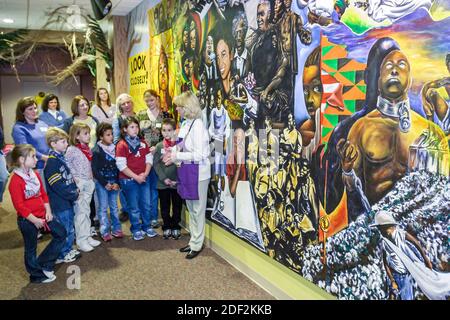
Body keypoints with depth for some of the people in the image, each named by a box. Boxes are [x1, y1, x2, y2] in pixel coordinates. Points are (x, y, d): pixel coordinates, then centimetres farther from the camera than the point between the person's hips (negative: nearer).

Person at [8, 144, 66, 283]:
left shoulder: (35, 174, 5)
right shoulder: (16, 181, -19)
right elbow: (19, 206, -20)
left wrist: (48, 212, 0)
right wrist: (35, 220, -18)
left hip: (42, 215, 8)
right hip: (27, 220, -8)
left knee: (61, 233, 9)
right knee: (31, 248, 9)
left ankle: (43, 263, 18)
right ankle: (37, 275, 26)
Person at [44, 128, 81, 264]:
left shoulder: (60, 158, 9)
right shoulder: (52, 162, -20)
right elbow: (58, 186, -23)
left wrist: (75, 190, 3)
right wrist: (74, 195, -15)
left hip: (68, 200, 9)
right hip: (60, 203, -9)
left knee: (70, 227, 19)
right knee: (65, 229, 3)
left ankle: (68, 250, 34)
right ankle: (61, 255, 18)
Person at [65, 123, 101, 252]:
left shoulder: (87, 149, 10)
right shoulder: (72, 150, -12)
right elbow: (66, 165, -14)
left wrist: (91, 177, 9)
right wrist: (73, 178, -17)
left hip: (89, 183, 7)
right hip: (78, 184, -7)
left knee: (86, 211, 13)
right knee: (80, 212, -2)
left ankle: (87, 236, 22)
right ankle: (81, 240, 5)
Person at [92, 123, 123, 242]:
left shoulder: (115, 149, 3)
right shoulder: (97, 151, -8)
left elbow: (118, 167, 4)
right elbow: (95, 170, -9)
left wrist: (116, 182, -6)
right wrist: (105, 183, -11)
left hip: (114, 182, 4)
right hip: (101, 183, -4)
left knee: (114, 206, 10)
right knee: (103, 207, 2)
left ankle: (116, 229, 19)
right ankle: (105, 232, 8)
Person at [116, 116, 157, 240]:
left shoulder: (143, 143, 9)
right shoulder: (121, 145, -8)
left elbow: (149, 159, 7)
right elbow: (121, 165, -14)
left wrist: (145, 174, -9)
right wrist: (136, 177, -16)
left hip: (144, 178, 5)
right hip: (129, 180, -4)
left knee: (146, 204, 11)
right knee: (134, 206, 6)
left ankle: (147, 226, 27)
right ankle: (136, 229, 21)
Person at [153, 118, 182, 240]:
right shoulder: (159, 146, 1)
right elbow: (156, 164, -2)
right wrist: (164, 178, -12)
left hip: (177, 182, -2)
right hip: (162, 183, 2)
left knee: (177, 206, 11)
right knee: (164, 206, 13)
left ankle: (175, 226, 26)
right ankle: (167, 227, 28)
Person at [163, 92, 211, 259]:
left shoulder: (197, 125, -20)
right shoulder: (185, 124, 3)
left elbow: (199, 155, -23)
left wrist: (177, 156, -20)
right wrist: (173, 151, -3)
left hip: (198, 173, -8)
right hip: (187, 172, 8)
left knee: (197, 210, 7)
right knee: (190, 208, 18)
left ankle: (197, 245, 22)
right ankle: (193, 240, 33)